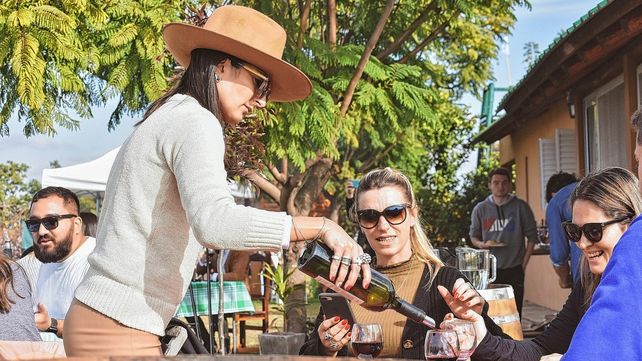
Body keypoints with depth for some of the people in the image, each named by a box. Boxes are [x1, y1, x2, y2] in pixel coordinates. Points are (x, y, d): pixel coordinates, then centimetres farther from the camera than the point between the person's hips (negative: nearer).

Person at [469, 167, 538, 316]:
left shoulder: (520, 207, 2)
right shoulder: (480, 209, 6)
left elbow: (532, 236, 5)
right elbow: (473, 237, 13)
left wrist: (524, 263, -2)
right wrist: (483, 244, -10)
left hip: (514, 270, -1)